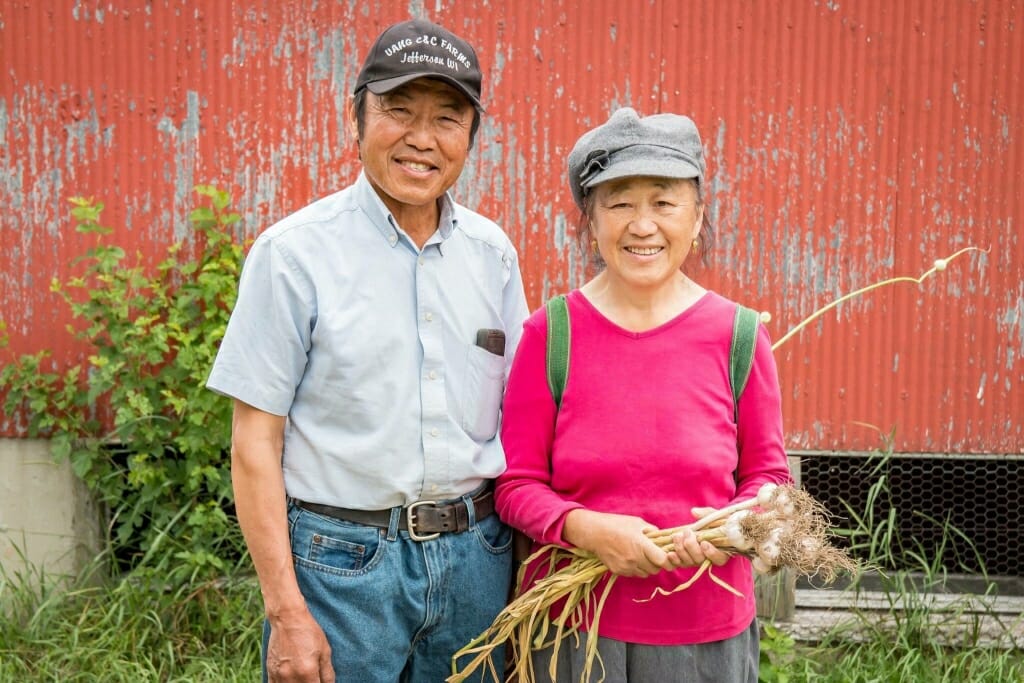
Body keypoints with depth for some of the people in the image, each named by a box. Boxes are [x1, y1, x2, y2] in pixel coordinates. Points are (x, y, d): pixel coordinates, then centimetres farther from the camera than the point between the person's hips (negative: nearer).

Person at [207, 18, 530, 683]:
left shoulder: (492, 252, 4)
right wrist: (286, 611, -10)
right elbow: (256, 441, -8)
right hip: (342, 557, -4)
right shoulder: (294, 252, -8)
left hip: (477, 554, 4)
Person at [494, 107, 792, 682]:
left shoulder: (737, 336, -6)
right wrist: (585, 528, -21)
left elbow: (769, 474, 4)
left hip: (706, 628, 1)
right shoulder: (550, 334, -7)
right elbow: (517, 483, -3)